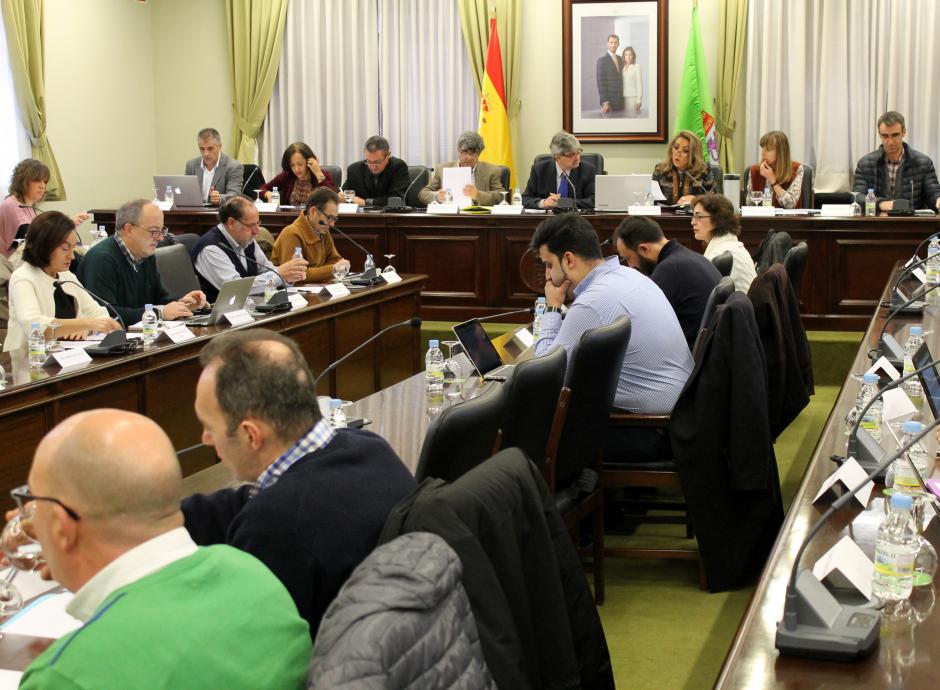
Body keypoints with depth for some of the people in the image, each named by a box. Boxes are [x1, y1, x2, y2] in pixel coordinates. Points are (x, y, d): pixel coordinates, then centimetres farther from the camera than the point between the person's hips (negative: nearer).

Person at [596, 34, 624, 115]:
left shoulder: (620, 59, 15)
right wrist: (605, 102, -20)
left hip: (620, 101, 7)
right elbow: (601, 82, -13)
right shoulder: (602, 60, -7)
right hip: (608, 100, -7)